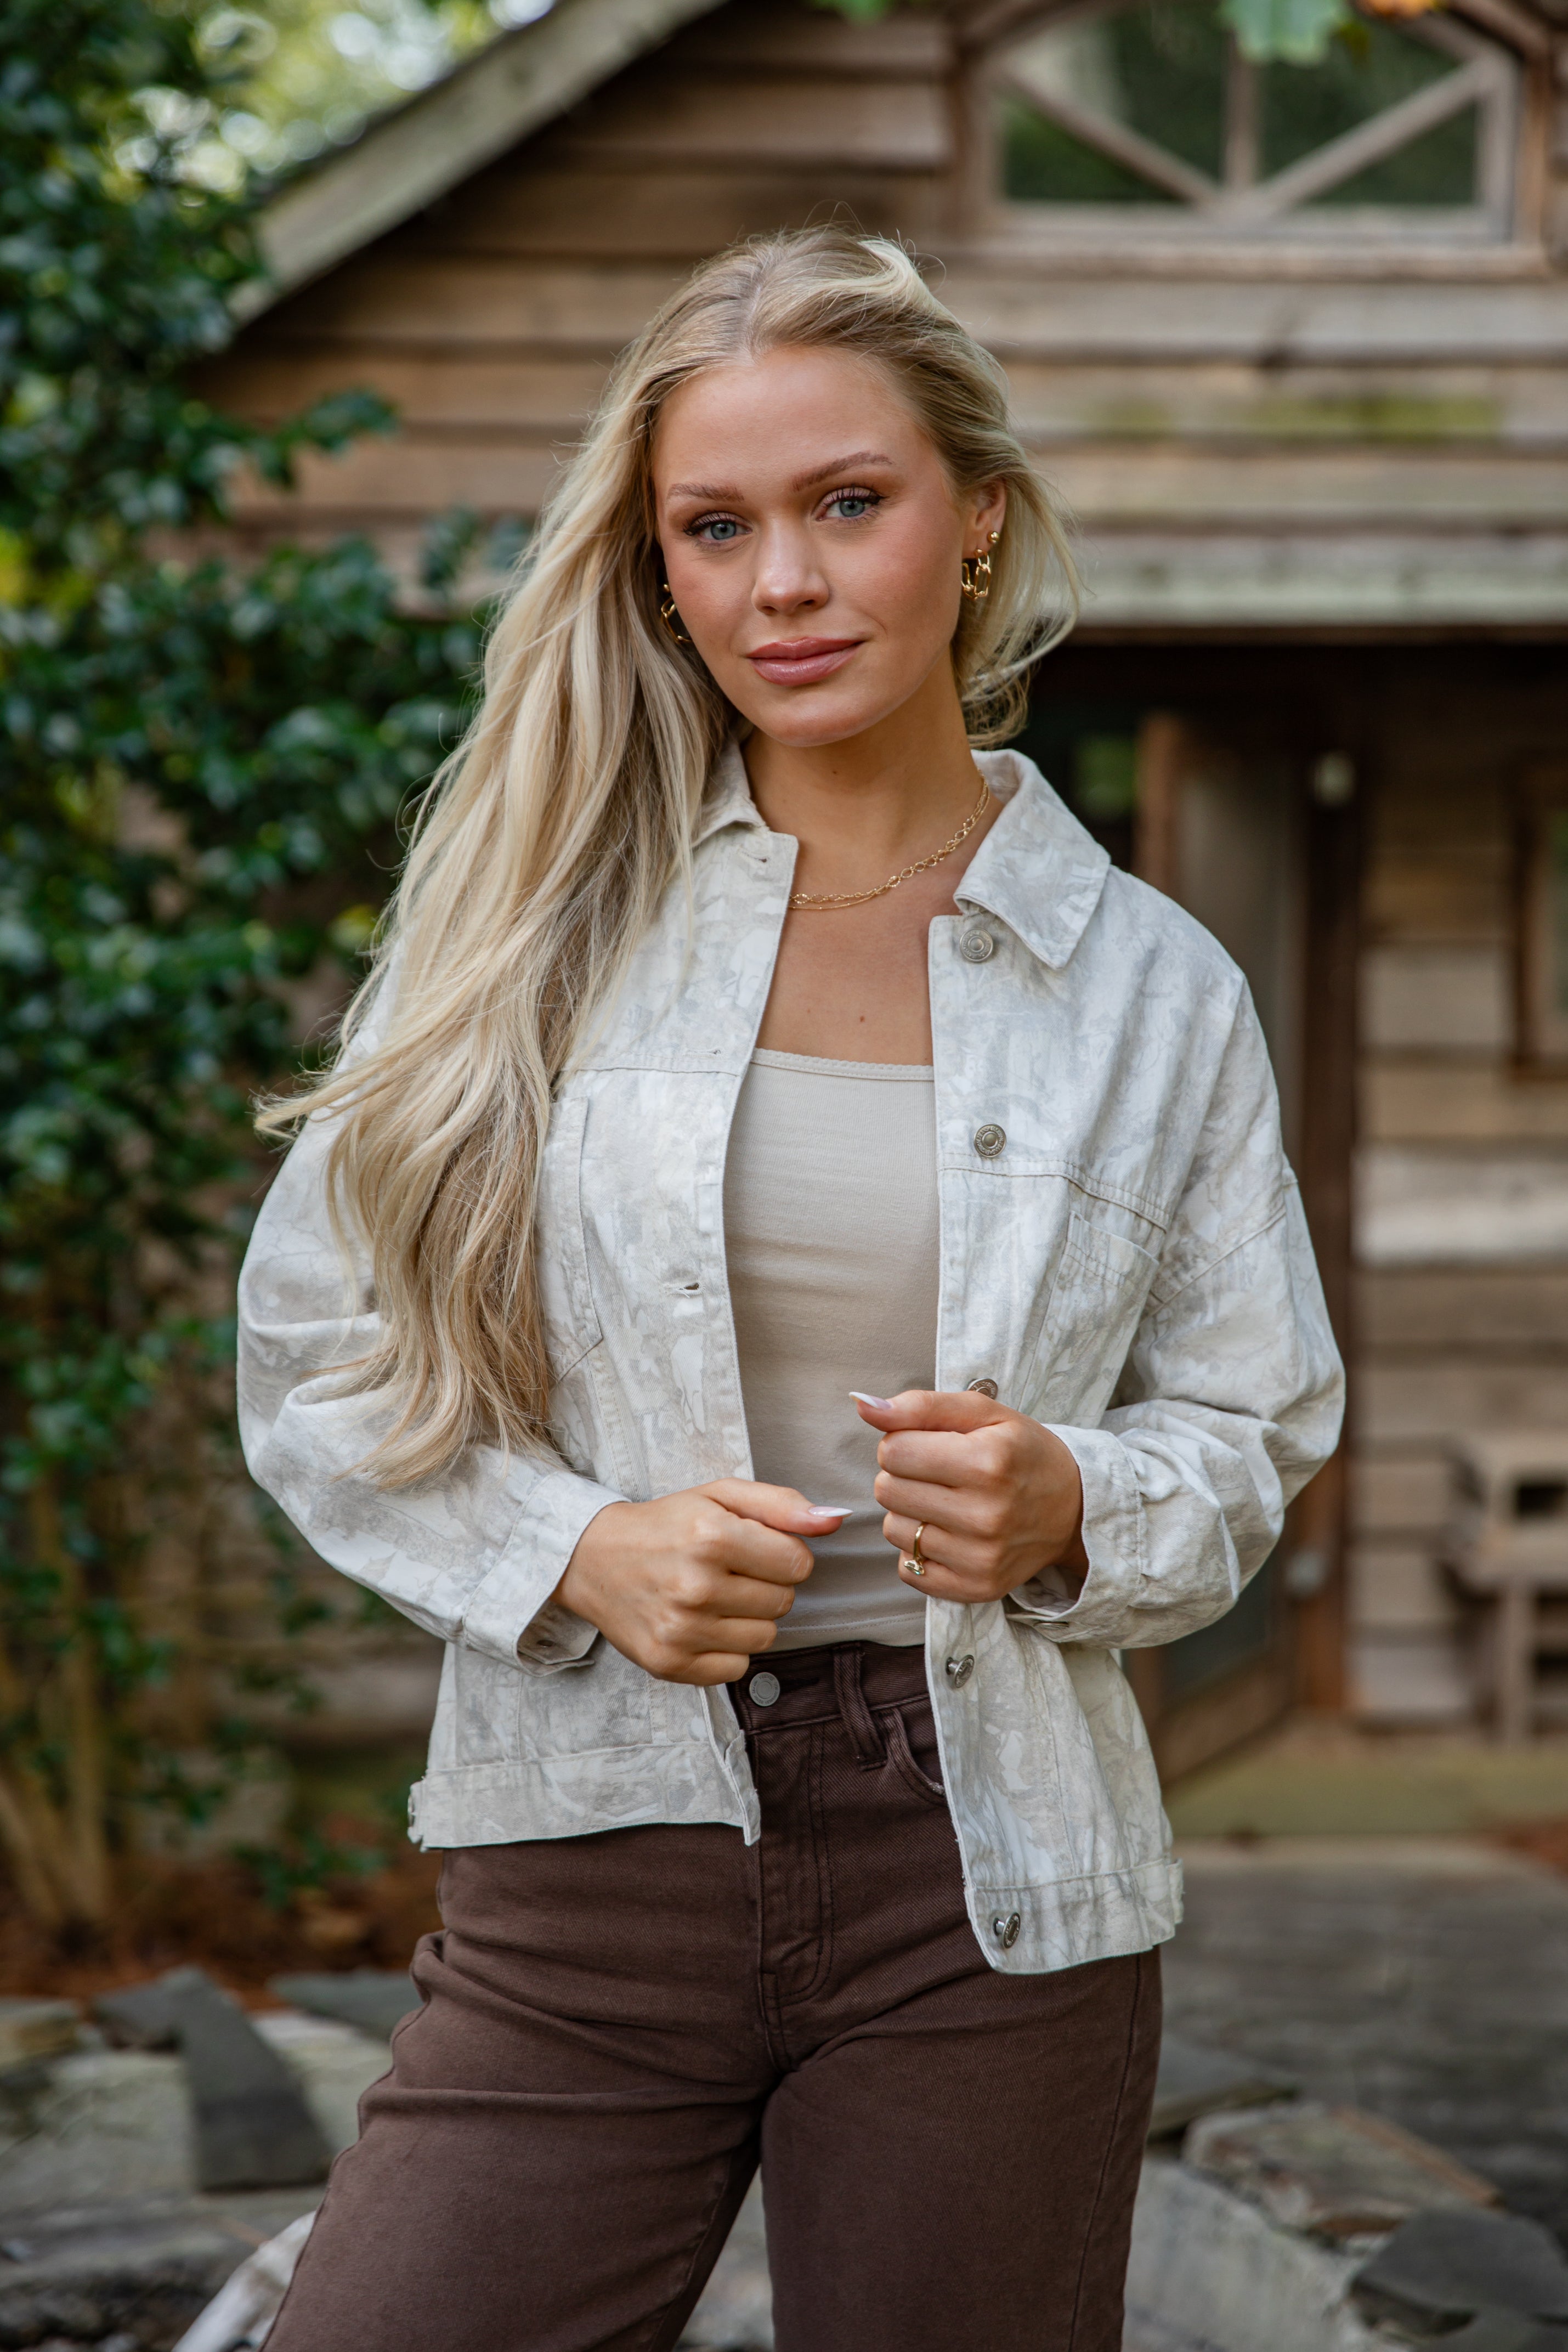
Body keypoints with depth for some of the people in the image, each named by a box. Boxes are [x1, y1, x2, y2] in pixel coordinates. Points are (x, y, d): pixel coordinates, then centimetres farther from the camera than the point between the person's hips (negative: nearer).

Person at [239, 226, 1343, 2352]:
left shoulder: (1151, 986, 5)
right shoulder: (536, 916, 3)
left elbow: (1248, 1436, 10)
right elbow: (317, 1359, 5)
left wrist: (1069, 1511, -12)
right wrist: (577, 1548, -12)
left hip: (990, 1892, 1)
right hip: (590, 1859, 0)